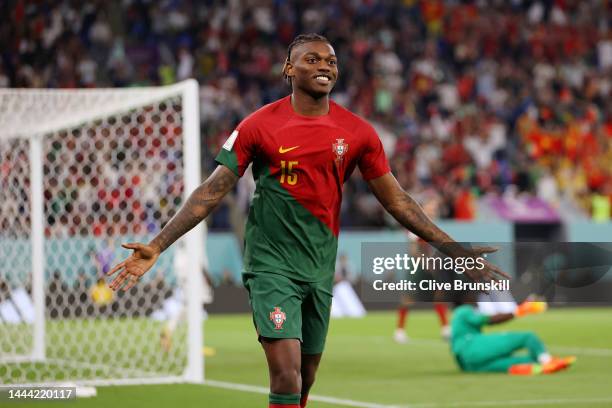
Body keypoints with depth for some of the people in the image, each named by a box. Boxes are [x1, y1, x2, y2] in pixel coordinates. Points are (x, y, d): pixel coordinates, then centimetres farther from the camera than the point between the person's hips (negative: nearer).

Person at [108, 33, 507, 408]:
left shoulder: (358, 132, 2)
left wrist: (457, 251, 4)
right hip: (271, 264, -4)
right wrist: (156, 247, -12)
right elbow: (211, 192, -4)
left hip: (320, 268, 4)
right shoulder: (258, 126, -6)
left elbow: (396, 200, 8)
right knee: (287, 374, -17)